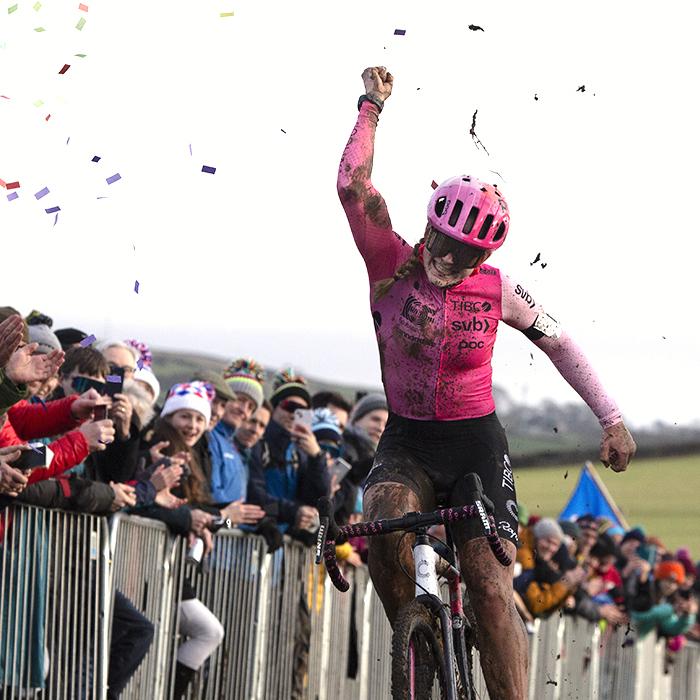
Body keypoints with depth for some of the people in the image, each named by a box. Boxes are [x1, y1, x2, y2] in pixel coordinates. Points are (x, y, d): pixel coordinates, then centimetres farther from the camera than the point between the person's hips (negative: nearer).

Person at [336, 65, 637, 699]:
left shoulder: (496, 289, -4)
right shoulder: (394, 267, -6)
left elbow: (559, 342, 9)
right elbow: (353, 184, -16)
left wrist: (610, 419, 10)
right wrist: (372, 105, -14)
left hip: (477, 445, 0)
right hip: (407, 443, 0)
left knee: (490, 586, -14)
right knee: (384, 522, -32)